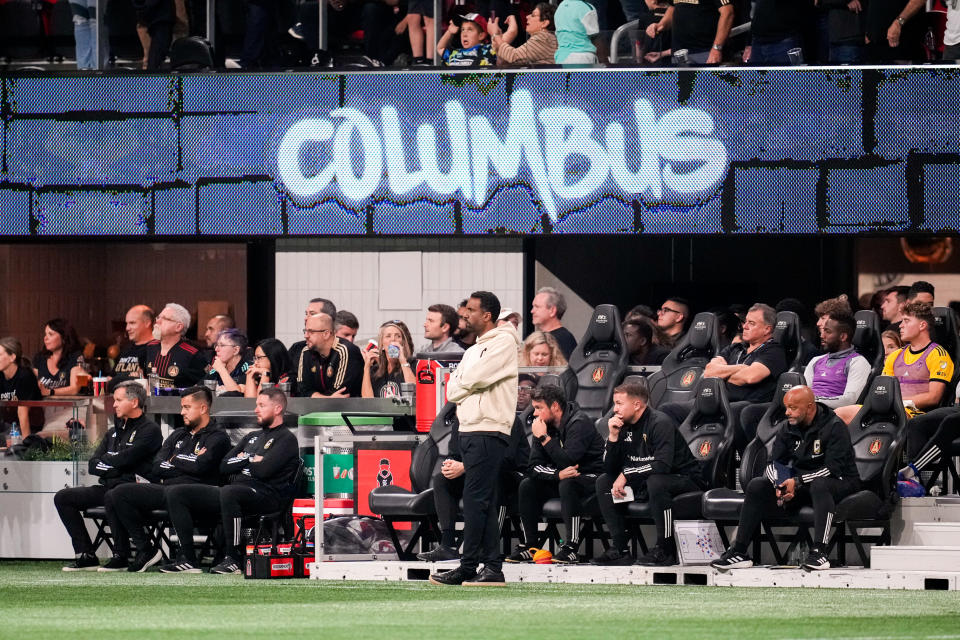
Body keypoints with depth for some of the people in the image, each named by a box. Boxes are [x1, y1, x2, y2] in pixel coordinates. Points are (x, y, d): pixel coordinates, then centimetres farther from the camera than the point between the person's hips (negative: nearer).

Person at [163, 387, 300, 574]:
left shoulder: (286, 439, 3)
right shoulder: (252, 437, 28)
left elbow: (264, 470, -13)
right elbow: (224, 466, 19)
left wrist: (241, 462, 5)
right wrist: (250, 460, 3)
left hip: (263, 494, -9)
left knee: (228, 493, -43)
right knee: (176, 493, -3)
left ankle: (232, 559, -35)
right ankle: (187, 558, -12)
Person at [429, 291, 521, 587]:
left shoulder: (504, 343, -5)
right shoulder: (474, 350, 23)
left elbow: (472, 379, -16)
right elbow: (452, 390, 15)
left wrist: (460, 385, 4)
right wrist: (463, 389, -5)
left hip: (488, 432, -9)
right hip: (468, 430, 9)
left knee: (475, 499, -12)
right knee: (484, 502, 6)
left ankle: (468, 567, -12)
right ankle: (492, 567, 5)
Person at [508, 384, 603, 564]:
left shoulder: (579, 423, -21)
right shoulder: (544, 425, 1)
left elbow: (567, 461, -31)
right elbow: (533, 467, -6)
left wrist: (544, 438, -25)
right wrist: (558, 474, -25)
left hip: (591, 478, -7)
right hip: (564, 479, 7)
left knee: (567, 485, -36)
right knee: (527, 485, -11)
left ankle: (571, 548, -34)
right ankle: (528, 546, -10)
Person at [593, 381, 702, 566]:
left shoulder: (660, 423, -19)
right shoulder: (624, 426, 4)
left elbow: (663, 465, -31)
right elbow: (610, 469, 3)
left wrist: (626, 475, -24)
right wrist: (613, 437, -10)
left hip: (685, 481, -8)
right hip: (646, 483, 8)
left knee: (655, 481, -39)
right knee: (604, 482, -1)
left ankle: (665, 550, -28)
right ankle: (620, 549, -7)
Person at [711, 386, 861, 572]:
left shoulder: (834, 427, -15)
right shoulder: (788, 429, 5)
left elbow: (832, 468, -22)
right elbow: (774, 464, 4)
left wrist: (798, 482, -27)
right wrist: (780, 485, -18)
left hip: (839, 482, -6)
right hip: (799, 484, 6)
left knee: (820, 485, -41)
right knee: (757, 486, -11)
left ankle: (819, 551, -46)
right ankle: (738, 552, -14)